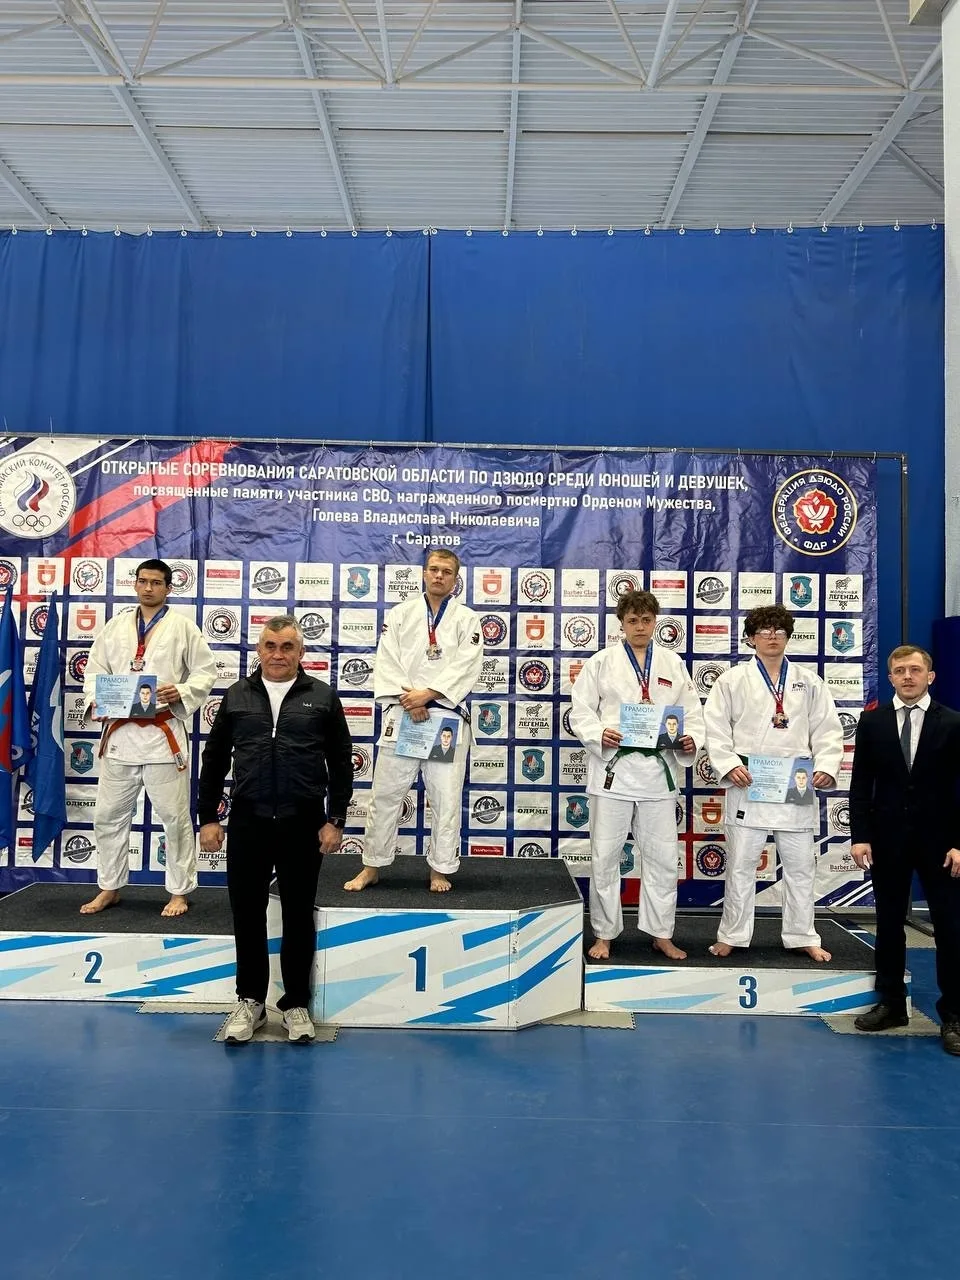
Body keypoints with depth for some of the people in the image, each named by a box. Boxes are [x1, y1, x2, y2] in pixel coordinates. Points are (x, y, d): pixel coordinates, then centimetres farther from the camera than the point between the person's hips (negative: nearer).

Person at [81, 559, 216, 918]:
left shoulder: (183, 627, -1)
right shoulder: (115, 626, 10)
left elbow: (206, 671, -1)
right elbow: (95, 670, 11)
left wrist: (181, 692, -18)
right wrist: (94, 701, -8)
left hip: (163, 733, -4)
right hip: (119, 732, 4)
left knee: (174, 817, 3)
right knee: (108, 815, 12)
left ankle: (179, 891, 17)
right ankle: (109, 888, 29)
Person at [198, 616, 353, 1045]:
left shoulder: (322, 697, 3)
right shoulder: (237, 696, 8)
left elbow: (341, 764, 3)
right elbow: (214, 760, 10)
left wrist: (335, 820, -2)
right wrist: (207, 817, 6)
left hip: (302, 825, -1)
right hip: (248, 823, 2)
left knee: (298, 916, 9)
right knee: (247, 915, 9)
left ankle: (296, 1003, 23)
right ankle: (249, 1001, 26)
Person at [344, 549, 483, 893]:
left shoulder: (467, 619, 4)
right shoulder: (400, 614, 8)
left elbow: (465, 667, -7)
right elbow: (386, 662, 0)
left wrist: (427, 694, -16)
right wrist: (408, 699, -14)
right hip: (401, 714, 1)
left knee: (446, 798, 3)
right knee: (385, 794, 5)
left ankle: (440, 869, 19)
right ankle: (372, 867, 19)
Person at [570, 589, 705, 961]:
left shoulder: (673, 664, 9)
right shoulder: (601, 662, 2)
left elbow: (691, 711, 10)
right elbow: (580, 711, 0)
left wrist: (692, 740, -10)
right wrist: (599, 734, -19)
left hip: (658, 770, 2)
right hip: (613, 767, -2)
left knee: (662, 856, 8)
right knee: (604, 856, 4)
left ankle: (662, 934, 23)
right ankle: (604, 934, 19)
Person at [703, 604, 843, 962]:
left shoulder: (809, 683, 8)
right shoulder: (732, 680, 1)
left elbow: (828, 730, 7)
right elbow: (716, 728, -2)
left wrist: (826, 767, -8)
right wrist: (730, 765, -15)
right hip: (748, 785, -2)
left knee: (801, 865, 10)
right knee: (741, 864, 5)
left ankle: (802, 936, 25)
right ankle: (732, 935, 18)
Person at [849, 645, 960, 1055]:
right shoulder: (872, 721, 3)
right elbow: (861, 784, 2)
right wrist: (860, 836, -5)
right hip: (888, 838, 2)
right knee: (888, 924, 11)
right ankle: (891, 1003, 23)